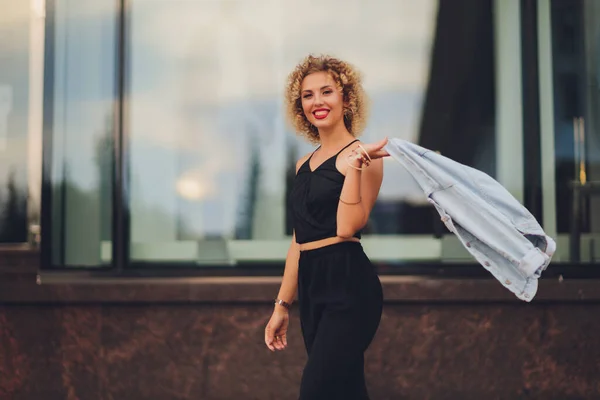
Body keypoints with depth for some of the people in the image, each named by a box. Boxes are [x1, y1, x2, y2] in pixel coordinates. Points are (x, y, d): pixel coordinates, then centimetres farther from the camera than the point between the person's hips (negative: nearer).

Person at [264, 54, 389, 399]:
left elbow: (347, 226, -17)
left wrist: (354, 164, -21)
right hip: (311, 287, 7)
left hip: (349, 284, -7)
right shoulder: (304, 165, 16)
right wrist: (283, 305, 17)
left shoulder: (363, 156, -5)